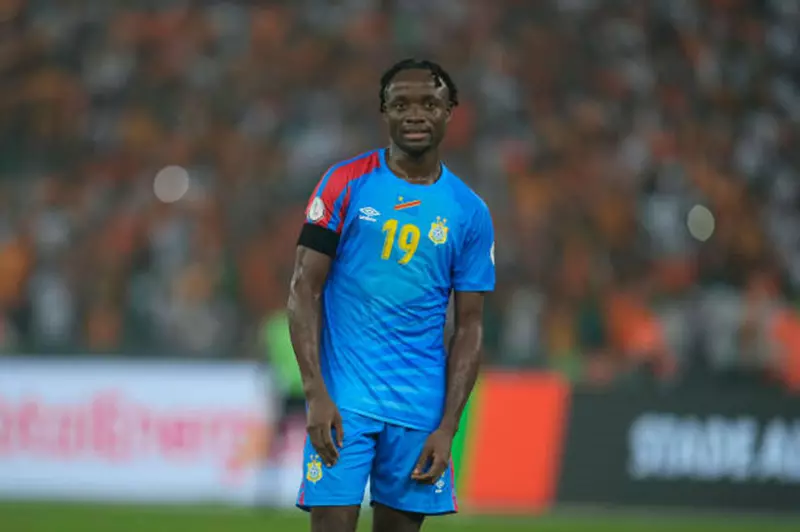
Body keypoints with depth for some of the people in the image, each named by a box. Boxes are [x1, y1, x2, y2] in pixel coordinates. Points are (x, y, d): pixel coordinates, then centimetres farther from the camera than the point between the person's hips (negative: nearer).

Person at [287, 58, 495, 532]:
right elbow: (305, 288, -2)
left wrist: (448, 427, -2)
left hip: (420, 409, 2)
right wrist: (316, 391, -12)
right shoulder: (346, 185, 0)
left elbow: (469, 327, 7)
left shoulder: (470, 212, 6)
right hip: (343, 401, -2)